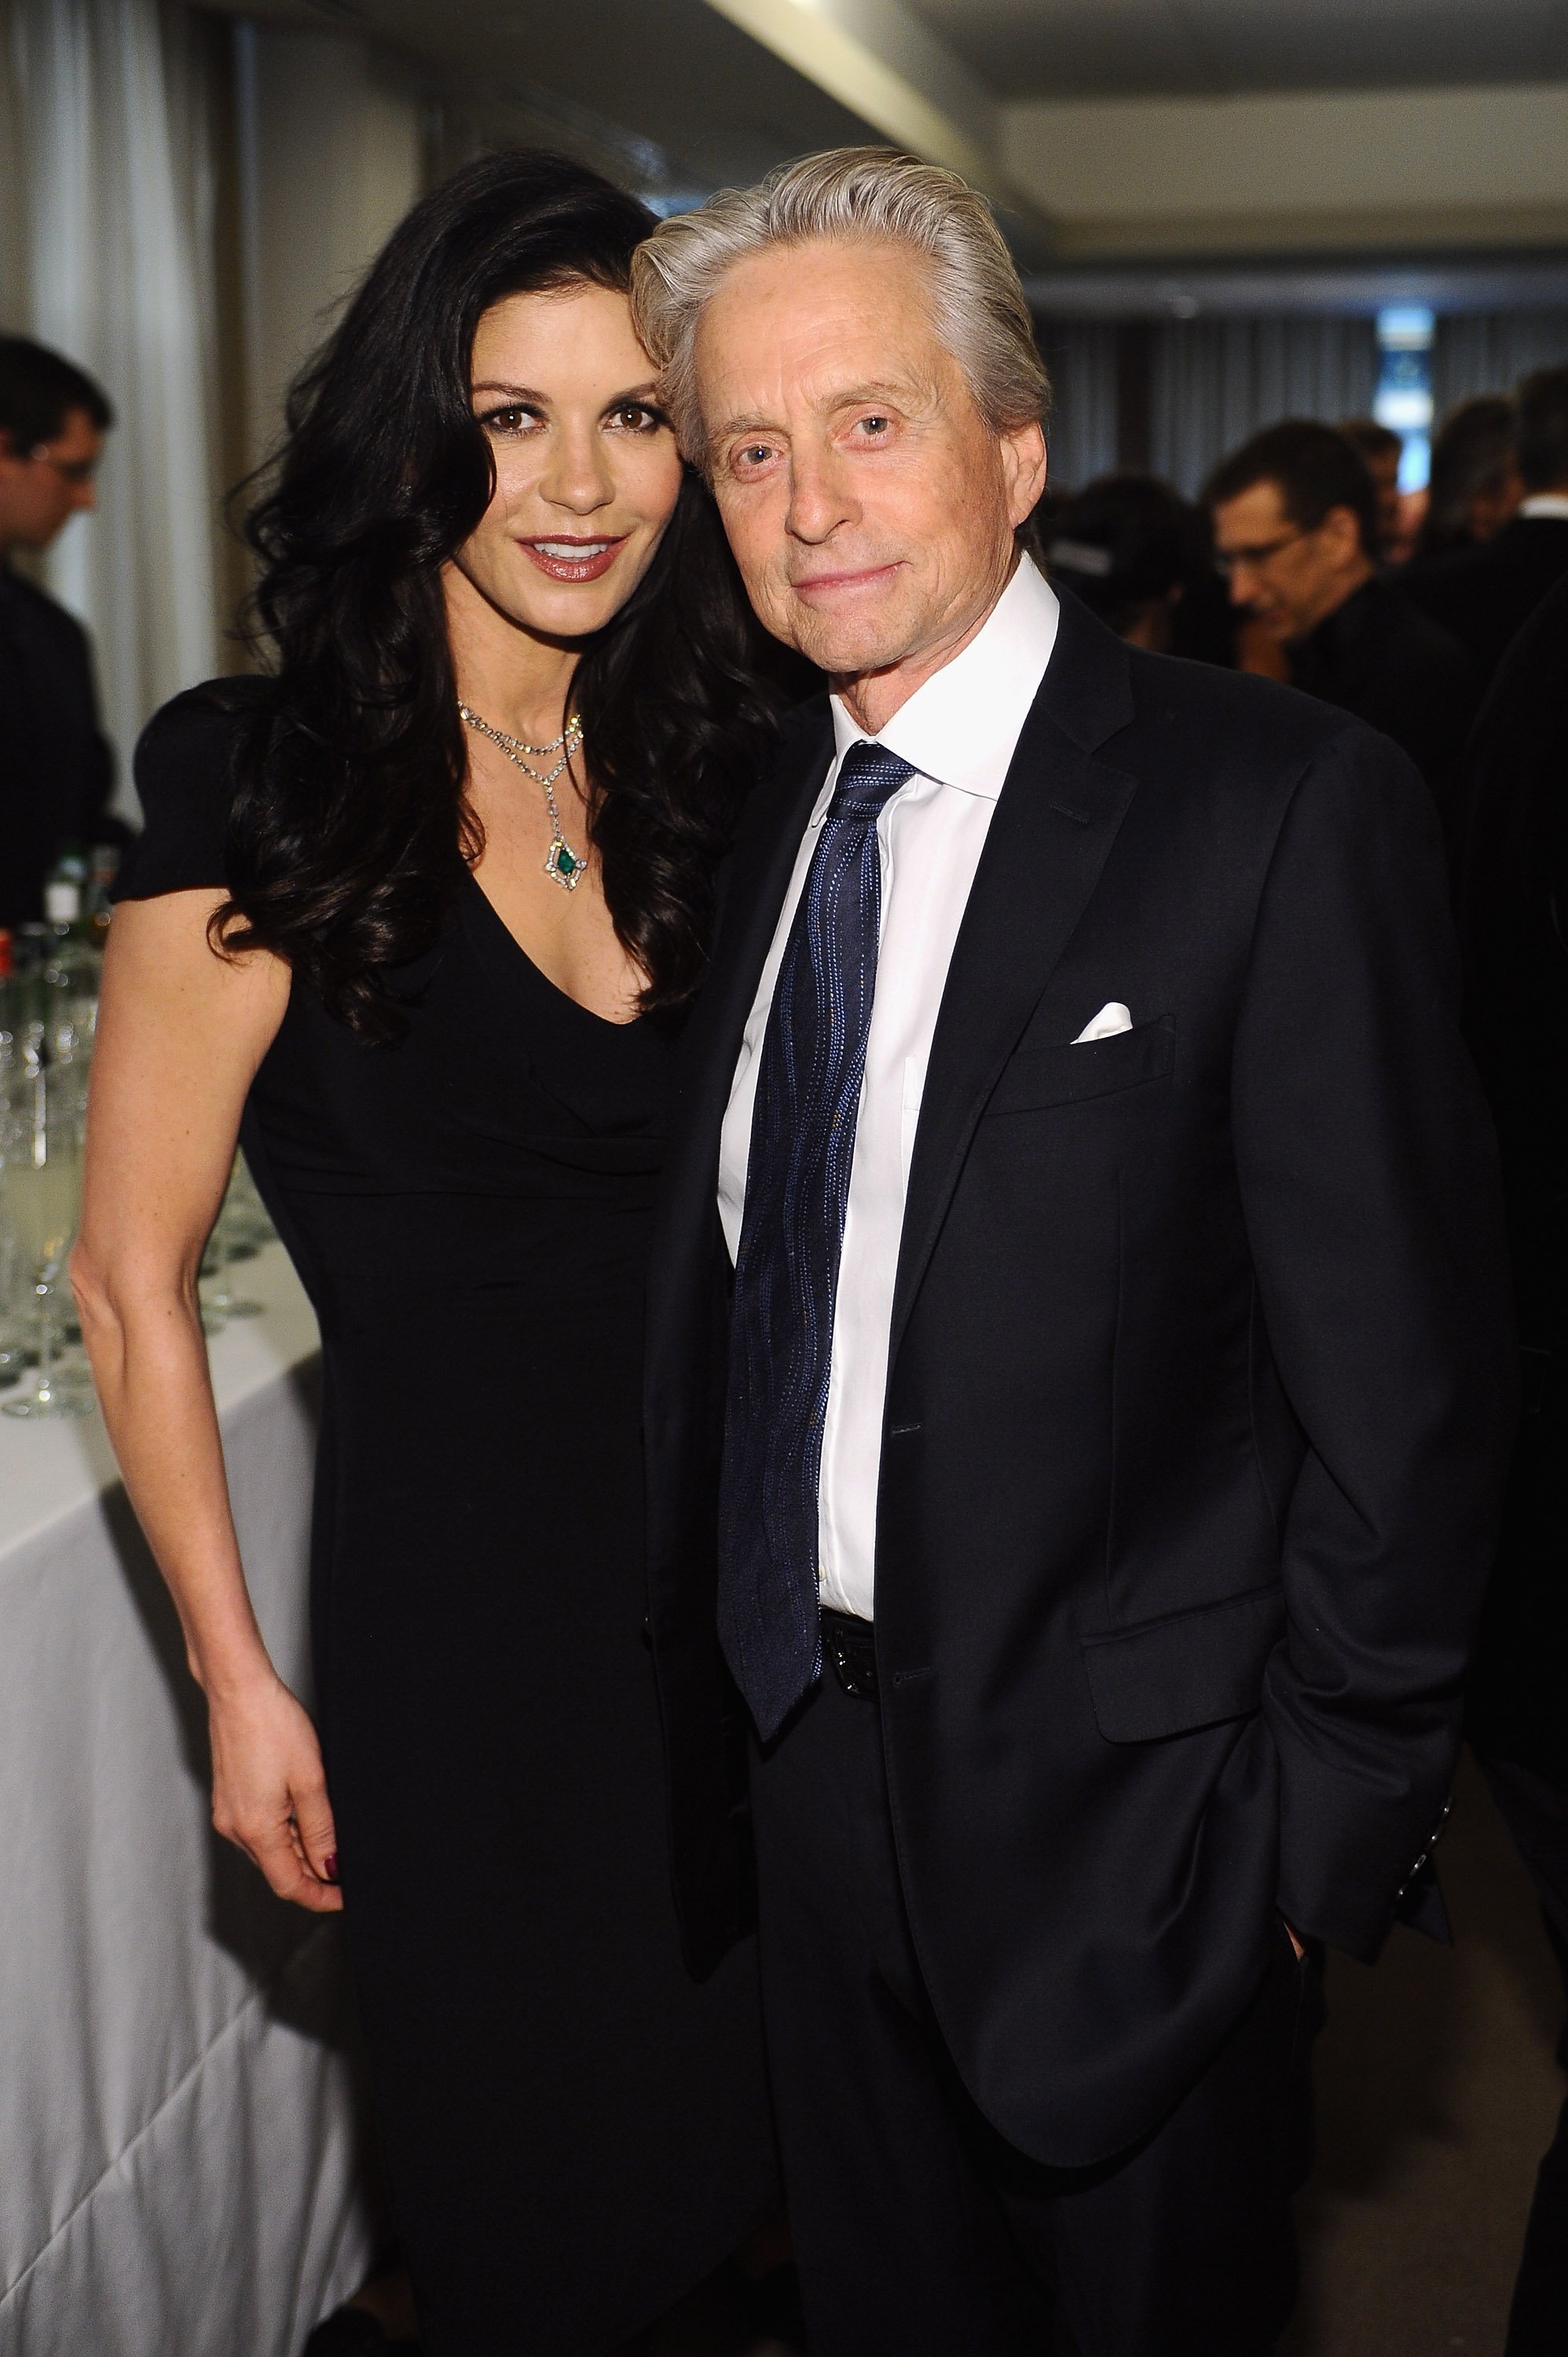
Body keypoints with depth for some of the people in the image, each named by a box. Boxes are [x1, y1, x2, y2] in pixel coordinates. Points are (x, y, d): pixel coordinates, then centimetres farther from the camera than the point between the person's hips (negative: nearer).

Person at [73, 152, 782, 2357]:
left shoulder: (690, 776, 2)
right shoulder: (268, 787, -15)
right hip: (456, 1610, -5)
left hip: (725, 1582, 5)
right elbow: (133, 1285, -10)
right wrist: (240, 1677, -8)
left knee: (725, 2126, 22)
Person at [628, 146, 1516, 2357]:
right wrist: (701, 1656, 7)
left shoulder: (1289, 805, -18)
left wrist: (1335, 1815, -13)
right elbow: (722, 1289, 8)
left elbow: (1407, 1380, -16)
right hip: (810, 1746, 6)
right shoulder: (765, 809, 3)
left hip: (1127, 1795, -5)